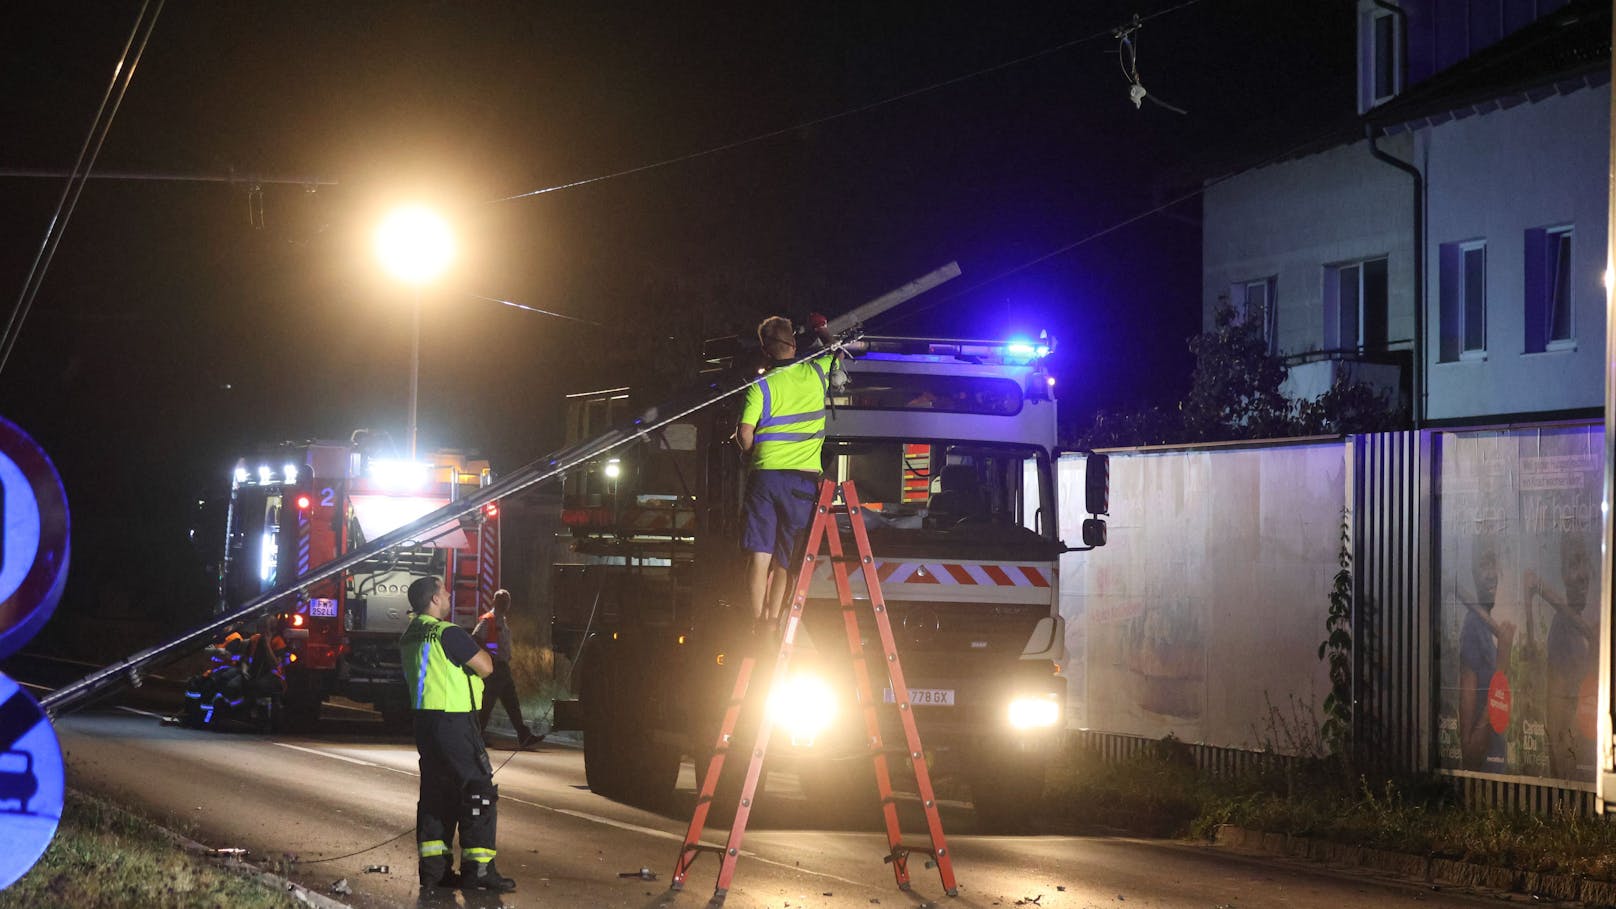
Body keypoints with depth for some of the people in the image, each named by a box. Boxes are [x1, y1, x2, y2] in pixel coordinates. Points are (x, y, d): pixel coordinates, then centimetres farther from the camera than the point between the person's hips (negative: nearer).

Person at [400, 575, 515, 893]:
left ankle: (433, 866, 13)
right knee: (479, 792, -5)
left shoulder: (410, 637, 12)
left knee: (438, 792, 14)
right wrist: (479, 649, 8)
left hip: (425, 722, 9)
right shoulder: (447, 633, -16)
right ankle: (478, 868, -8)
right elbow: (485, 667, -11)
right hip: (453, 721, -9)